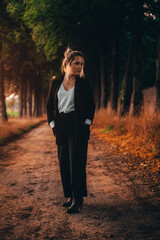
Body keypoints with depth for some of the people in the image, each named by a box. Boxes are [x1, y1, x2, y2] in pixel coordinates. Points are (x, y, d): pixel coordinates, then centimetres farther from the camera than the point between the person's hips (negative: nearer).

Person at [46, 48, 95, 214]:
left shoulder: (83, 83, 1)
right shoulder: (56, 83, 7)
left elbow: (91, 105, 7)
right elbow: (50, 106, 13)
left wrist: (87, 123, -3)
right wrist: (53, 124, 5)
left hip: (77, 126, -3)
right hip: (61, 127, 4)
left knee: (76, 161, -8)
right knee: (63, 162, 6)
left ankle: (78, 199, -5)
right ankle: (70, 195, 17)